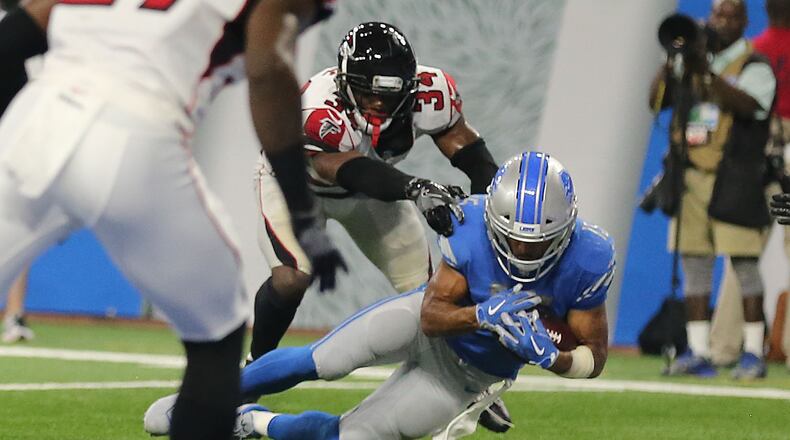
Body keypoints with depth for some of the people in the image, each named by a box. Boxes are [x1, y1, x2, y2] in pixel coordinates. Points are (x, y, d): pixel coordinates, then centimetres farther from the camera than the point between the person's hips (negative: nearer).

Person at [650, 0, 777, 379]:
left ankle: (753, 353, -1)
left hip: (734, 182, -5)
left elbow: (747, 105, -19)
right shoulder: (696, 58, 17)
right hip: (691, 175, 5)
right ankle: (697, 353, 8)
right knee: (694, 266, 4)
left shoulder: (754, 65, 0)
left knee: (744, 265, -6)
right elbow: (656, 99, 9)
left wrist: (706, 73, -27)